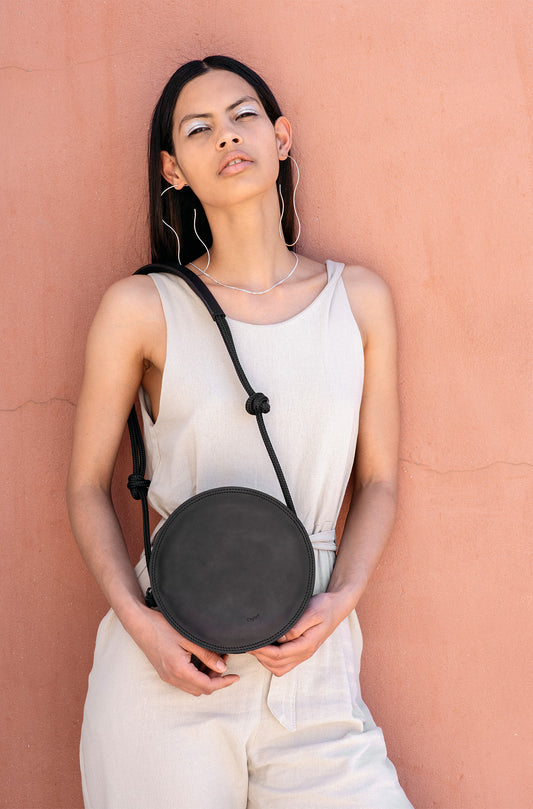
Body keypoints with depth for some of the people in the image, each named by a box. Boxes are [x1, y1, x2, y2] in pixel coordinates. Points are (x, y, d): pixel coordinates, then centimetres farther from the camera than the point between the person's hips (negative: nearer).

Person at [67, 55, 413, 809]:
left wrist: (341, 597, -8)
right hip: (168, 664, -2)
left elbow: (379, 479, 9)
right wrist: (137, 618, -10)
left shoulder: (359, 299, 5)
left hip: (313, 668, 2)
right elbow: (88, 485, 4)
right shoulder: (142, 308, -2)